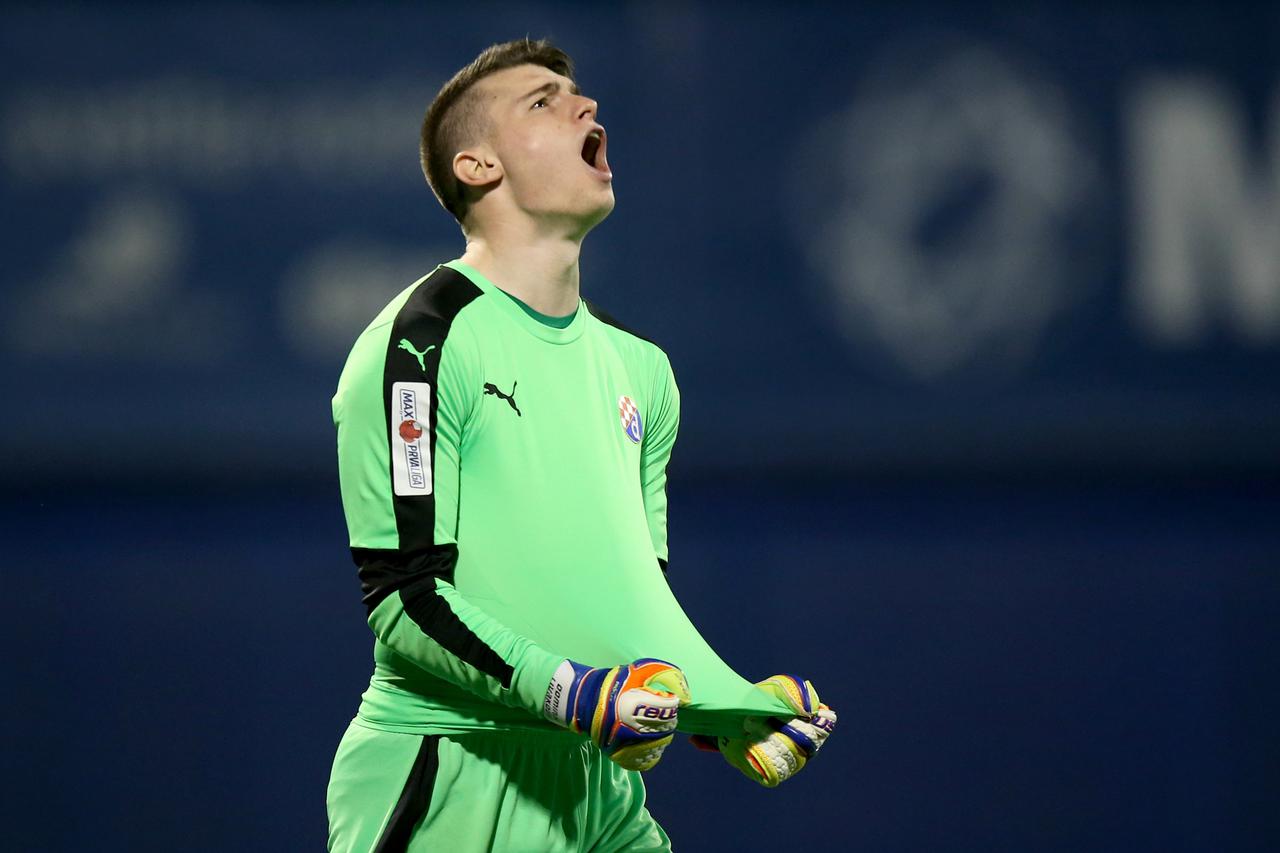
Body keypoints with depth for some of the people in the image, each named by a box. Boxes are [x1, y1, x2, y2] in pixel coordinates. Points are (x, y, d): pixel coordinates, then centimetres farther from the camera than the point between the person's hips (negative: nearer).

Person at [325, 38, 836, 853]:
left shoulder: (638, 365, 16)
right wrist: (567, 693, -26)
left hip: (601, 783, 7)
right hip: (452, 781, -7)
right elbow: (402, 598, -14)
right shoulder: (423, 340, -8)